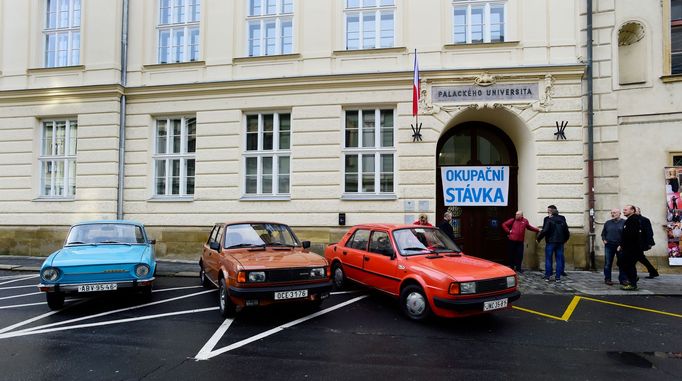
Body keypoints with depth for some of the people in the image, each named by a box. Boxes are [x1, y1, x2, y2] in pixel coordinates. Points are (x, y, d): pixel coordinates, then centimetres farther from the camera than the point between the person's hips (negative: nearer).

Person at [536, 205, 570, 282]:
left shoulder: (548, 219, -8)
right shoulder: (562, 219, 8)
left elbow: (545, 231, -15)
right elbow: (566, 231, 11)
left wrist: (538, 238, -5)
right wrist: (564, 240, 23)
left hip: (550, 242, -4)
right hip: (560, 242, 4)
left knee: (548, 259, 4)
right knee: (559, 259, 8)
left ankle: (547, 276, 5)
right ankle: (558, 277, 8)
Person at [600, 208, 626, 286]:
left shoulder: (624, 222, 1)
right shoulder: (607, 223, 11)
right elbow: (603, 233, 20)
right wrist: (604, 239, 1)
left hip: (620, 247, -2)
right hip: (609, 246, 2)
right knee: (608, 263, 2)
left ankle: (623, 279, 14)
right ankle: (607, 279, 9)